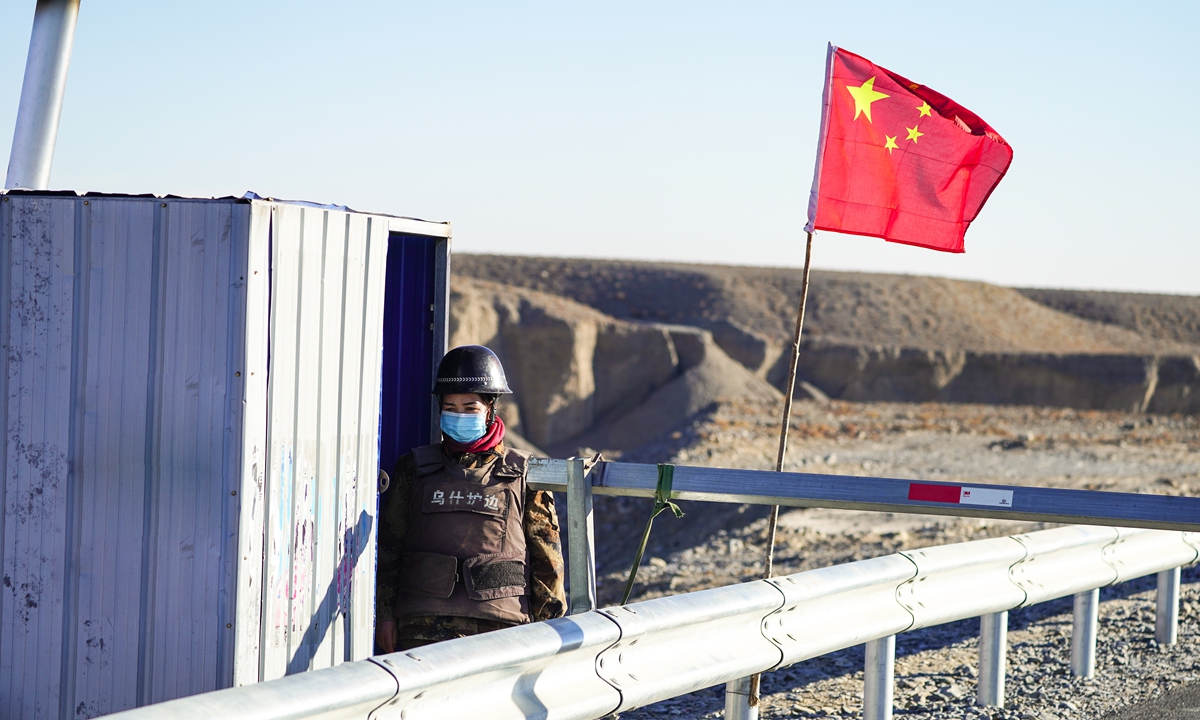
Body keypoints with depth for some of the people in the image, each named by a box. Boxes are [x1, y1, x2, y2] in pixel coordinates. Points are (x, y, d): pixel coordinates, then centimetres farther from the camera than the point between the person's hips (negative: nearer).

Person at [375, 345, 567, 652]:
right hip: (425, 623, 1)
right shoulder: (414, 470, 14)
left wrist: (547, 625, 5)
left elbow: (547, 557, 10)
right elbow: (388, 545, 15)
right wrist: (384, 613, 8)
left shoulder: (524, 476, 10)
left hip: (501, 624, -1)